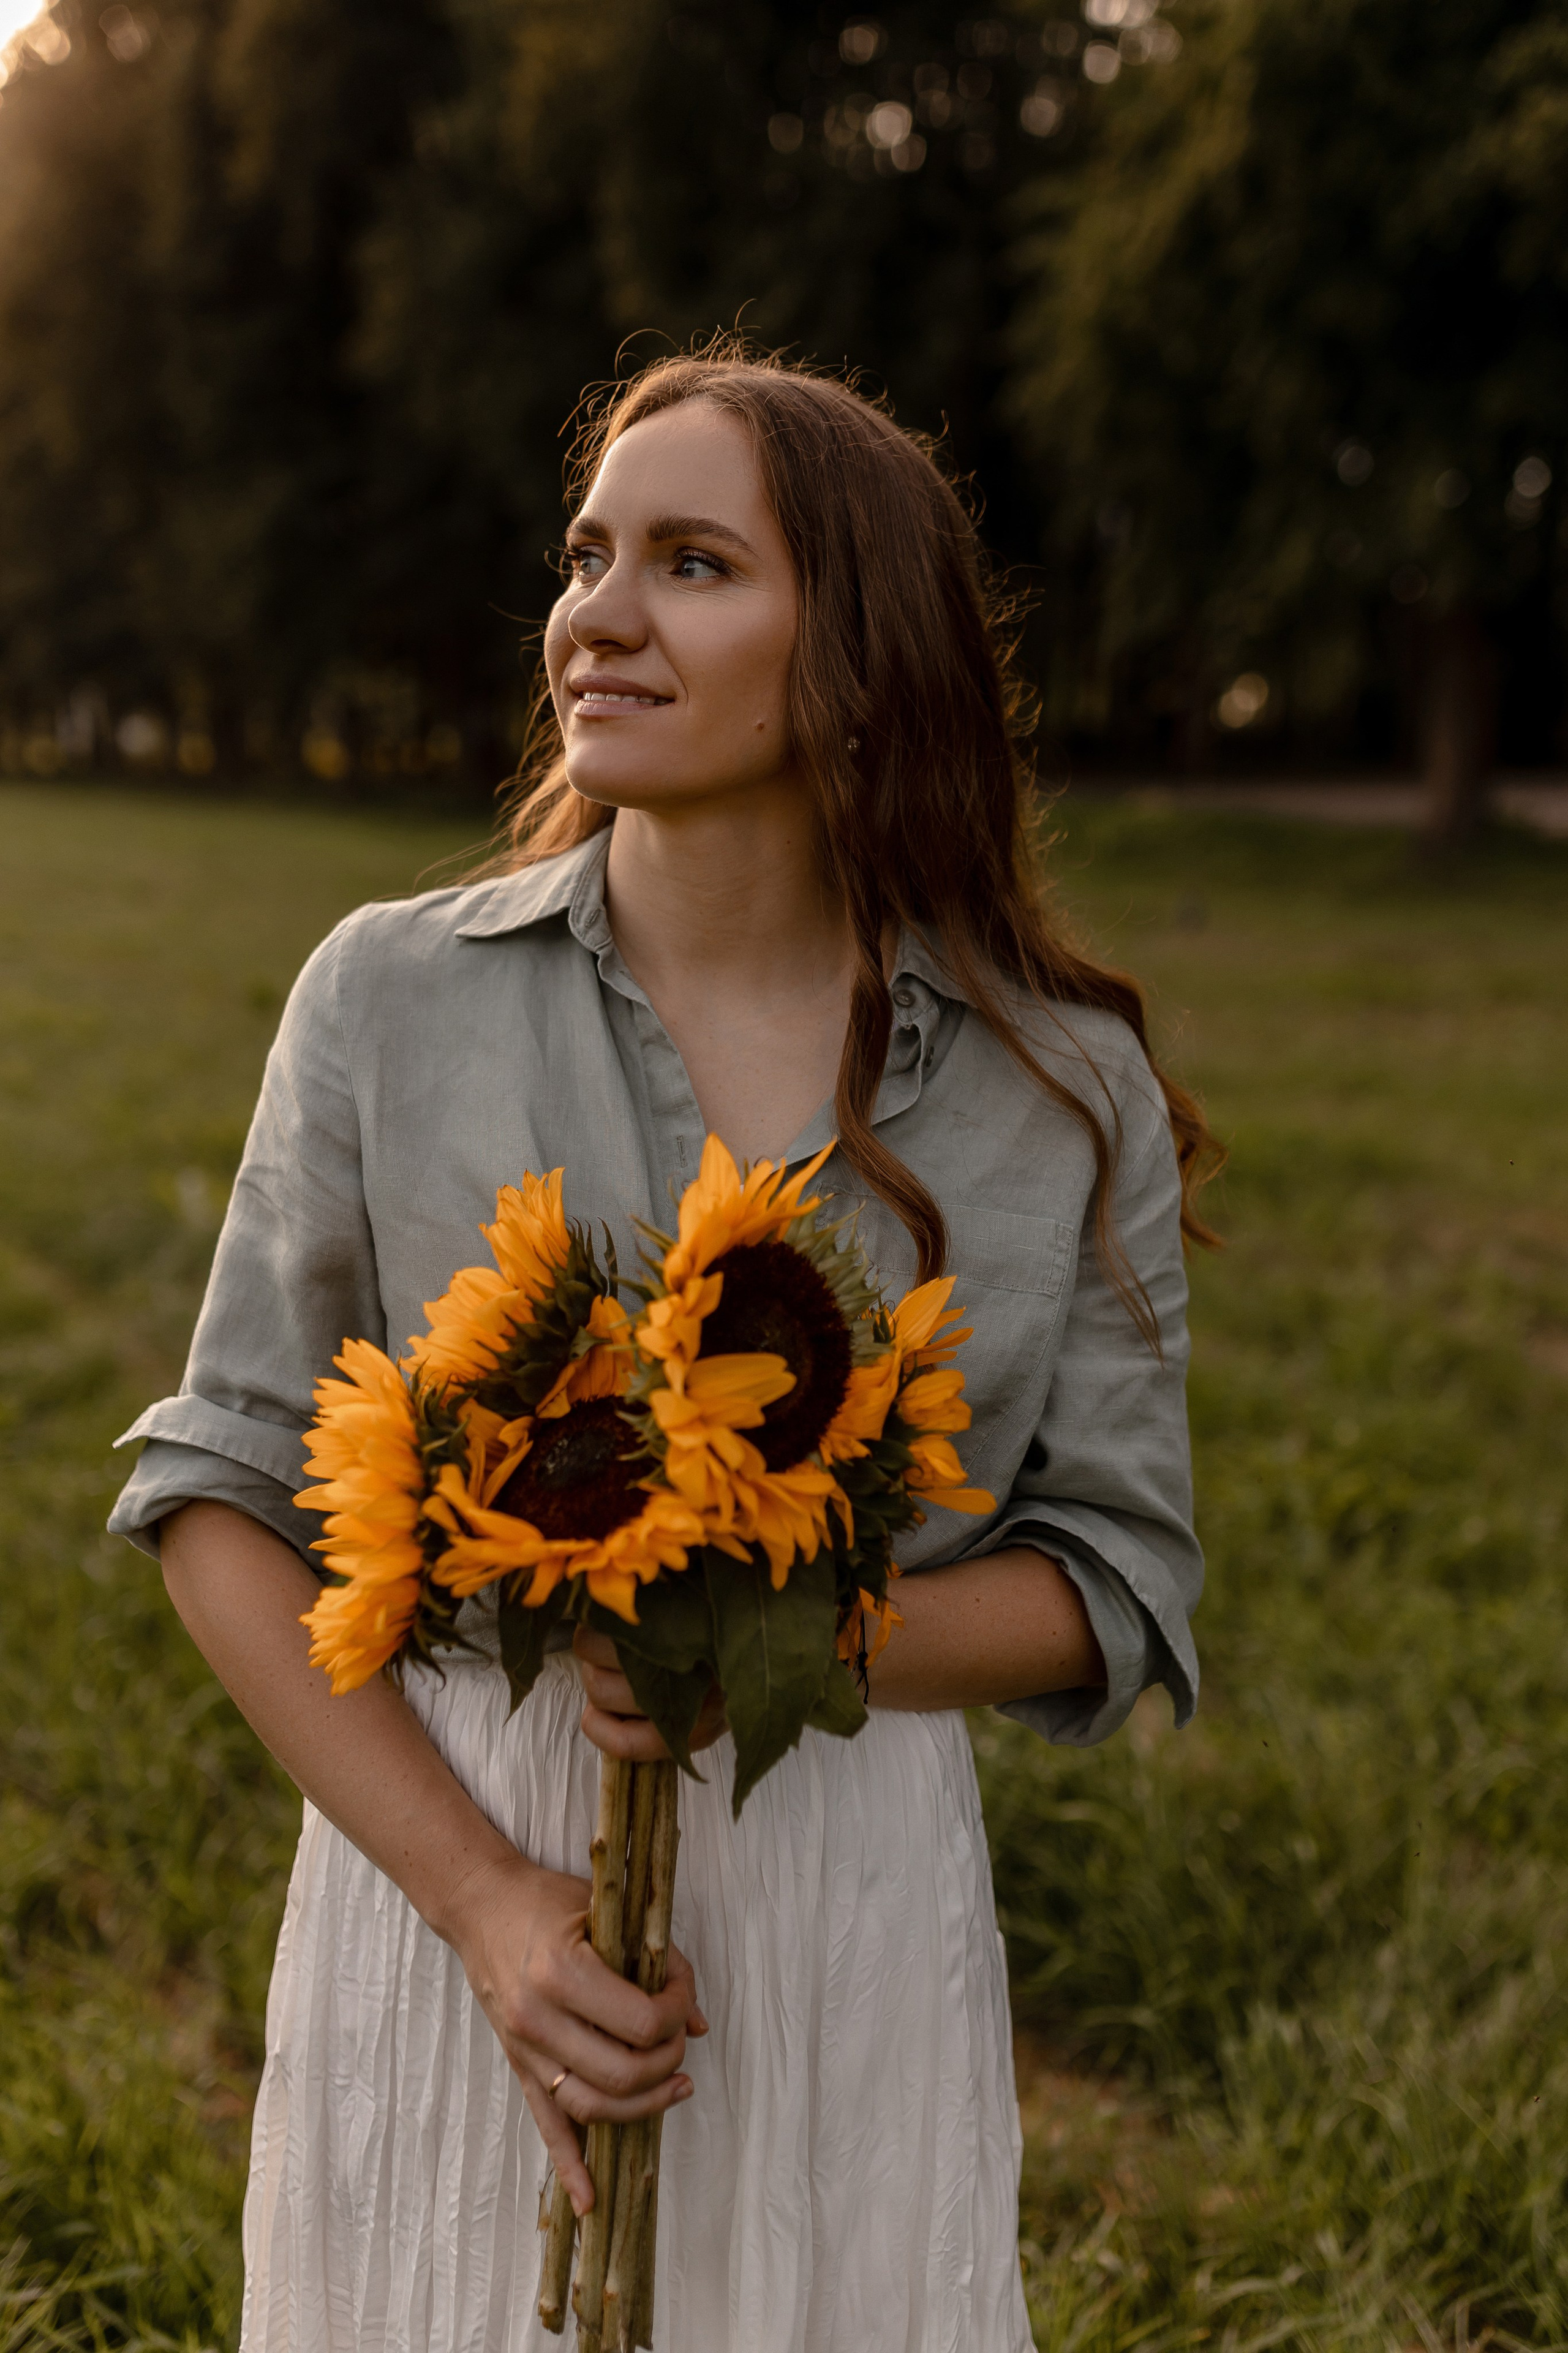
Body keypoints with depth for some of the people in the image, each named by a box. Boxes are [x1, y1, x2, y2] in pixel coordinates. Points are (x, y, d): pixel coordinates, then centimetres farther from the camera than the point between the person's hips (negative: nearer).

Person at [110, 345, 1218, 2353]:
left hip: (848, 1903, 0)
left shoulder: (1069, 1095, -6)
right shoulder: (393, 998, -6)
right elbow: (222, 1498, -3)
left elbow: (1116, 1580, 0)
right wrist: (483, 1895, -13)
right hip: (442, 1853, 0)